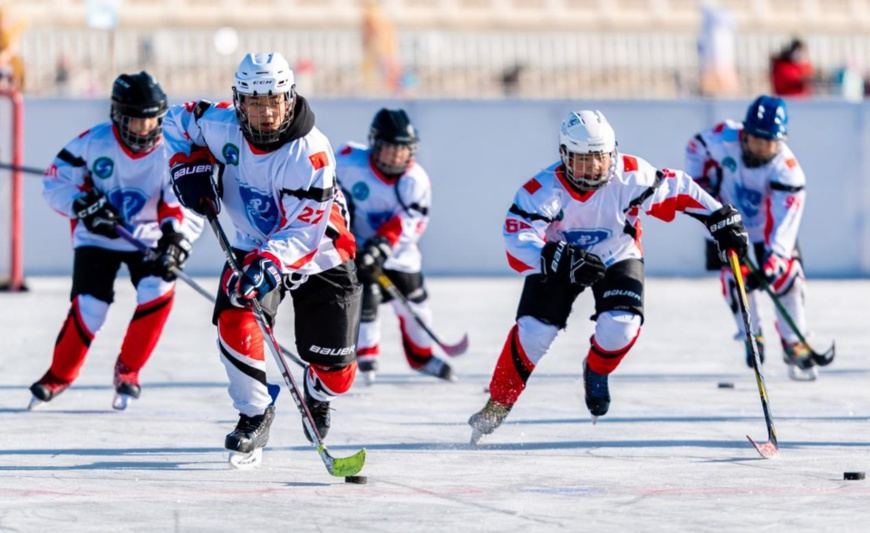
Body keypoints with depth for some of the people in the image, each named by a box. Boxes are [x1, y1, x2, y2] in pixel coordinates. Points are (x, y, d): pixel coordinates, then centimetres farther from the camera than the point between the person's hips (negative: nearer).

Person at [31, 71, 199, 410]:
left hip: (148, 239, 1)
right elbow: (54, 183, -8)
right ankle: (59, 376, 9)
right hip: (97, 238, -1)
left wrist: (175, 241, -36)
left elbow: (189, 205, -18)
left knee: (159, 290, -25)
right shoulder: (94, 142, -15)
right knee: (89, 306, -17)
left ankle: (128, 369, -3)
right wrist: (83, 206, -25)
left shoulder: (170, 152, -15)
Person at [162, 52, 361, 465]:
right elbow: (179, 121, 6)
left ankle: (317, 395, 40)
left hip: (319, 257, -3)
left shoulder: (310, 153, -31)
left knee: (336, 369, 1)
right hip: (254, 247, 3)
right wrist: (190, 166, -10)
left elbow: (304, 230, -36)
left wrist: (269, 264, -50)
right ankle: (255, 414, -8)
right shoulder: (222, 126, -17)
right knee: (235, 320, -26)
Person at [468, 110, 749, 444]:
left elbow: (678, 190, -12)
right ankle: (498, 404, 3)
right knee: (535, 330, -15)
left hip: (617, 258, 1)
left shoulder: (631, 176, -26)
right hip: (558, 259, -1)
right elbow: (519, 244, -38)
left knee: (621, 325, -22)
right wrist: (563, 260, -53)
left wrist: (723, 220, -12)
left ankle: (596, 372, 13)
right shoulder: (542, 190, -30)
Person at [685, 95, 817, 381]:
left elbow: (783, 222, -39)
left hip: (768, 225, -1)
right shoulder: (723, 137, -27)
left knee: (786, 275, -12)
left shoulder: (787, 172, -34)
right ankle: (752, 336, 13)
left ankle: (794, 345, 4)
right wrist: (701, 183, -10)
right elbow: (696, 147, -3)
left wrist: (772, 261, -49)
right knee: (733, 275, -10)